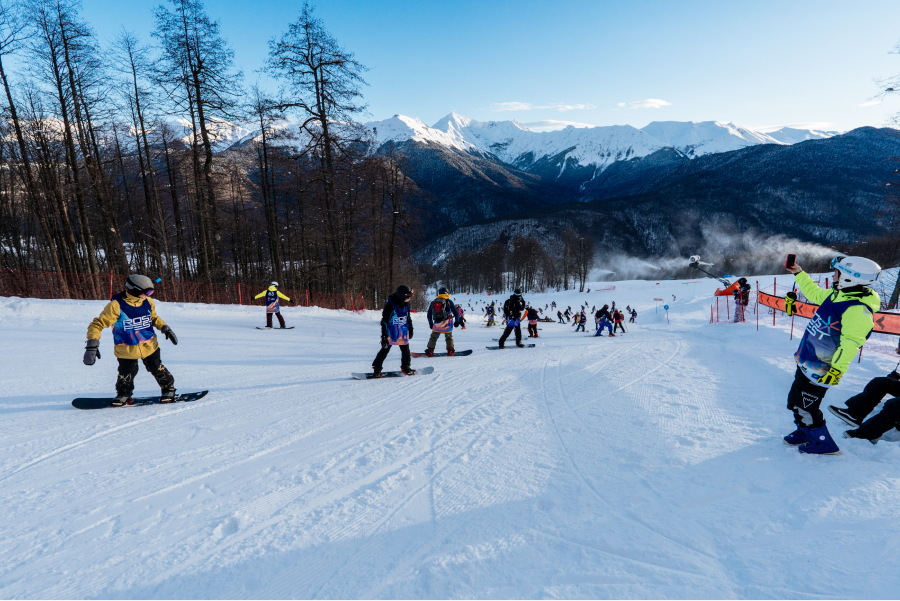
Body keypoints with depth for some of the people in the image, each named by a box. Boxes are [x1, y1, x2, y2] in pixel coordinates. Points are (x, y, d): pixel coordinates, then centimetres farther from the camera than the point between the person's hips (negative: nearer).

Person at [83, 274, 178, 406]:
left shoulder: (148, 302, -2)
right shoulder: (116, 305, -19)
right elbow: (98, 324, -15)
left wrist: (164, 328, 5)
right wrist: (92, 345, -22)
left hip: (149, 347, 3)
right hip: (127, 350, -3)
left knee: (158, 370, 7)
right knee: (126, 375, 5)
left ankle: (168, 389, 30)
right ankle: (123, 394, 34)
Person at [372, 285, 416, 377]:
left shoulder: (406, 304, 1)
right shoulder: (390, 305, -19)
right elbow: (384, 322, -17)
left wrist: (410, 329, 23)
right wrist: (384, 336, -18)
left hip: (403, 333, 6)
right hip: (392, 332, -6)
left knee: (405, 350, 11)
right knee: (385, 350, -2)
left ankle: (406, 367, 27)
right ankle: (377, 368, 8)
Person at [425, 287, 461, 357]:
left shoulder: (432, 303, 9)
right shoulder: (449, 302, -2)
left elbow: (429, 315, 15)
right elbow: (456, 312, 0)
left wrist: (430, 323, 26)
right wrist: (457, 321, 11)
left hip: (437, 324, 2)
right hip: (447, 324, -2)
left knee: (433, 337, 16)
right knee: (449, 337, 16)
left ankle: (430, 351, 15)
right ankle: (450, 351, 12)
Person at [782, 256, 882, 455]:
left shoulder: (858, 310, -24)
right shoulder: (837, 295, 6)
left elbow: (851, 342, -31)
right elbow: (814, 292, 27)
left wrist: (837, 368, -36)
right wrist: (799, 274, 29)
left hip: (819, 369, -10)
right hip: (806, 362, 10)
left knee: (805, 407, 1)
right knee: (795, 401, 22)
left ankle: (825, 444, 20)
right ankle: (806, 432, 43)